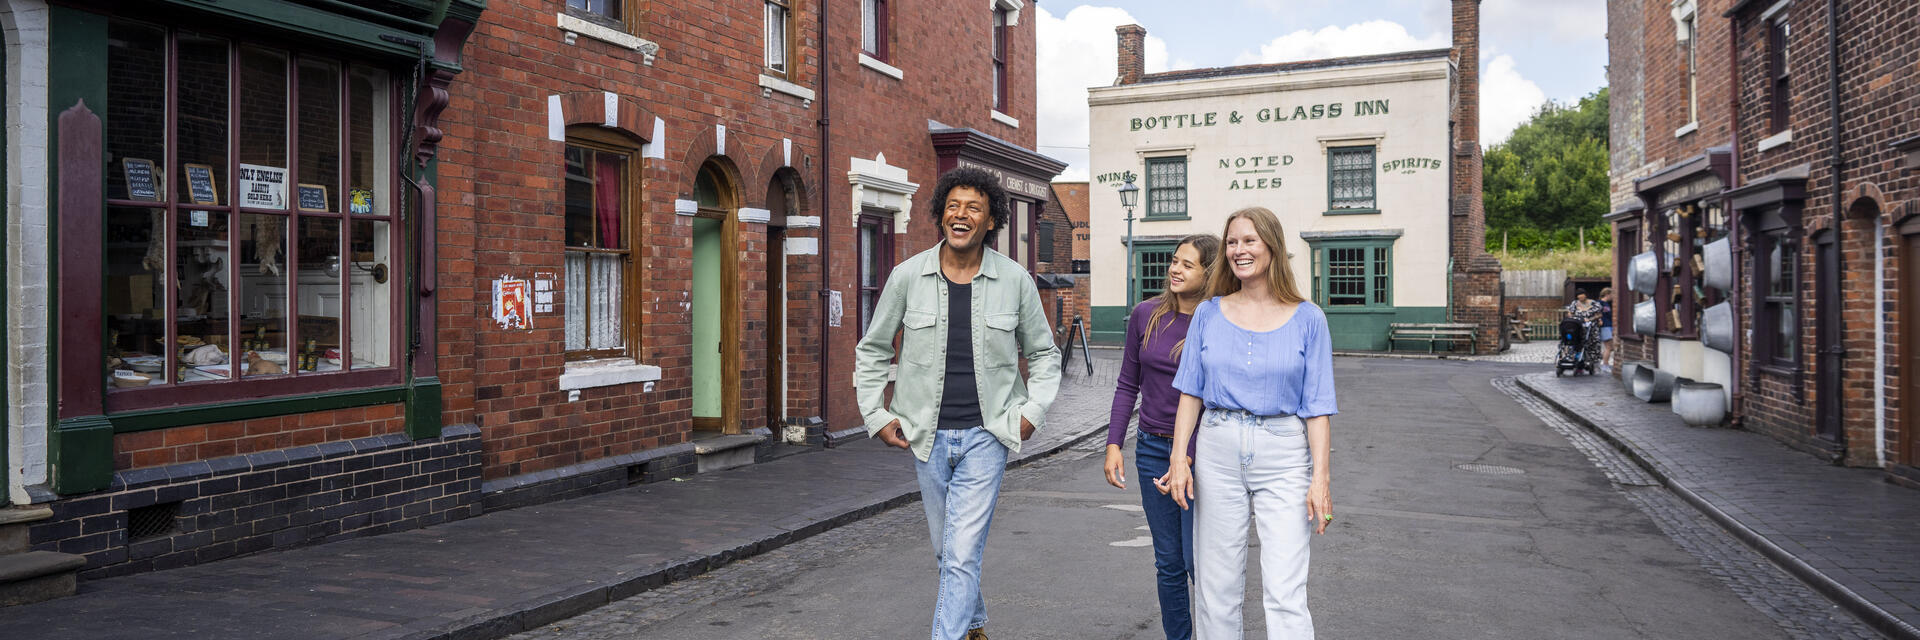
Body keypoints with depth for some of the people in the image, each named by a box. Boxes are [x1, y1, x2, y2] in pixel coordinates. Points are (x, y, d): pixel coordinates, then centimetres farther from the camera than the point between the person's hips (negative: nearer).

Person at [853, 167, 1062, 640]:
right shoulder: (908, 276, -3)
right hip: (927, 436, 2)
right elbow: (872, 351, 9)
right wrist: (876, 415, 2)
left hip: (986, 435, -2)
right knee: (946, 550, 18)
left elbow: (1044, 353, 10)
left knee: (963, 553, -9)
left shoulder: (1015, 280, -3)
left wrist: (1033, 412, 0)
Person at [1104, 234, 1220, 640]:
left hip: (1202, 451, -4)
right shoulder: (1146, 316, 2)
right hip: (1152, 449, 4)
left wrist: (1189, 458, -16)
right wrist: (1113, 444, 2)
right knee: (1168, 564, 11)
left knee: (1198, 561, -4)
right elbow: (1128, 385, 8)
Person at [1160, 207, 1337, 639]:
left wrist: (1320, 478, -7)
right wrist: (1179, 458, 0)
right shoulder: (1209, 314, 6)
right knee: (1216, 587, 8)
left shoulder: (1306, 319, 0)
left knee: (1285, 594, -7)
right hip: (1218, 450, 2)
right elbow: (1191, 391, 7)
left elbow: (1317, 406, -1)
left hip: (1283, 457, -2)